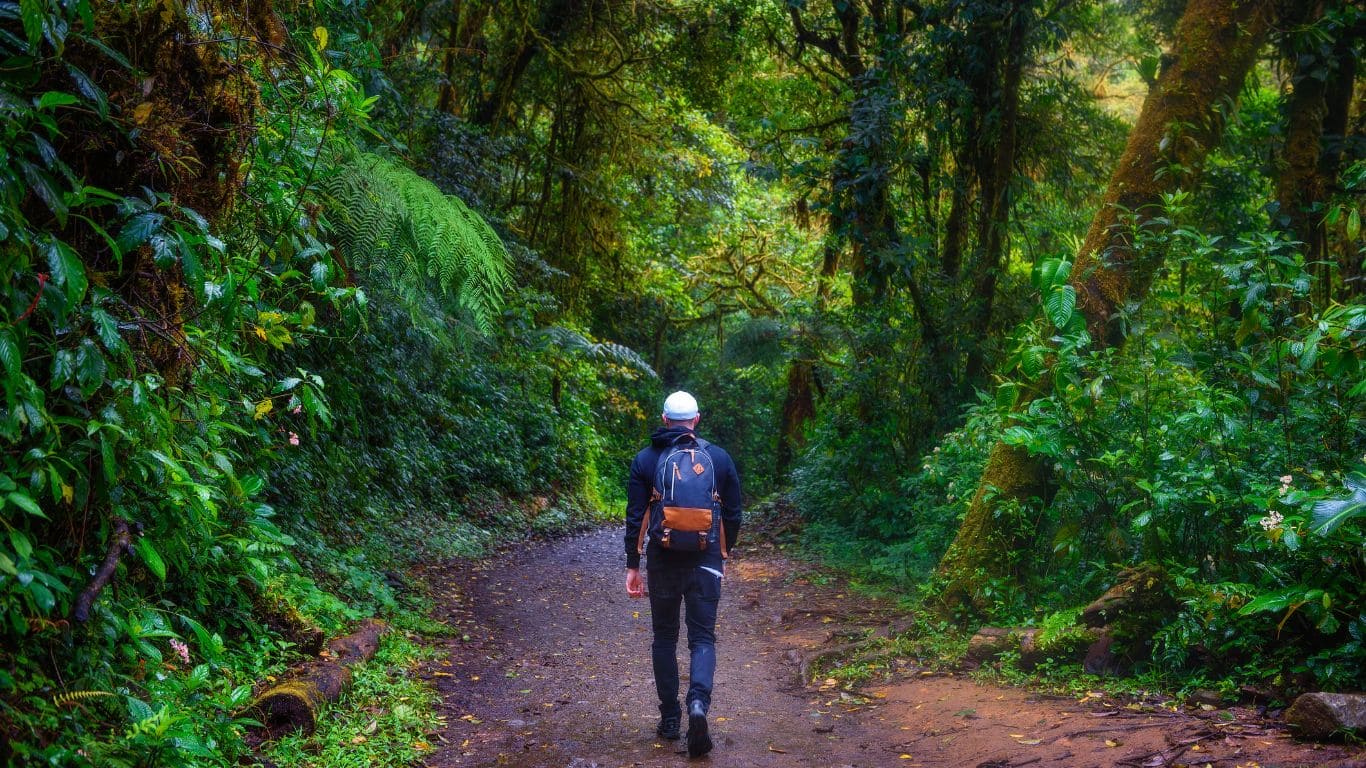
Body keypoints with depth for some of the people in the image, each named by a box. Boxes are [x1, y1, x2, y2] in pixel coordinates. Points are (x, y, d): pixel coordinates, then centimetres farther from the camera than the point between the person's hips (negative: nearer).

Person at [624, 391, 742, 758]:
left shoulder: (645, 460, 0)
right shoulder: (720, 458, 2)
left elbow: (635, 518, -1)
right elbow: (733, 515, 7)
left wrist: (632, 566, 5)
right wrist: (723, 555, 22)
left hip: (662, 561, 0)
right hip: (706, 561, 0)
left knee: (665, 637, 14)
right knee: (702, 637, 5)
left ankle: (669, 720, 17)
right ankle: (698, 704, -19)